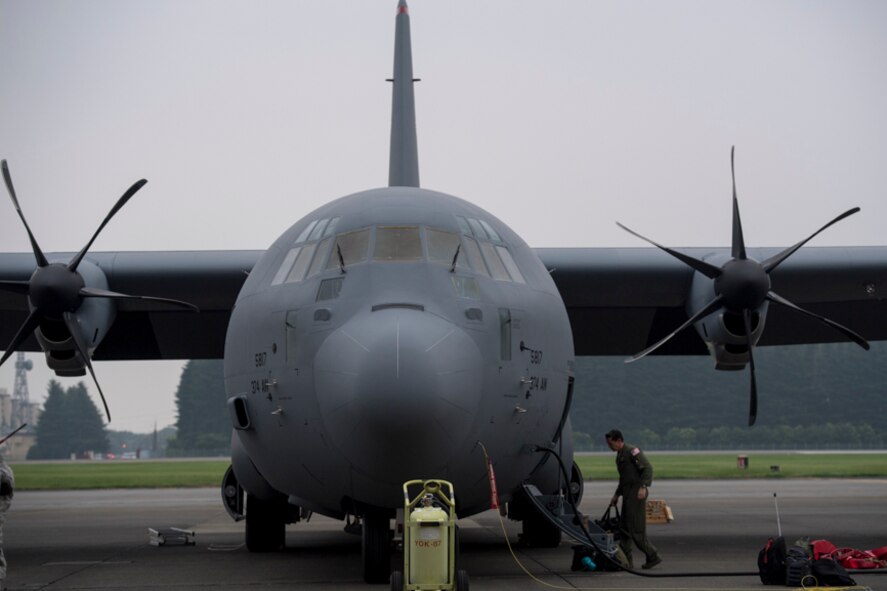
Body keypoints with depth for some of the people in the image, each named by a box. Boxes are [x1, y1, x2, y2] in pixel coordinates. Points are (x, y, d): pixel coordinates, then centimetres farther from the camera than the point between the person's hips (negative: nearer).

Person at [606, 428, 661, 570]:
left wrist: (643, 486, -28)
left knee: (635, 528, -10)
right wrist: (617, 495, 24)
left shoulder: (632, 451, -11)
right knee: (624, 528, 6)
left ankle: (652, 556, -1)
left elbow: (648, 467, -19)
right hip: (628, 494, 10)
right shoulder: (619, 455, 19)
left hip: (637, 493, -10)